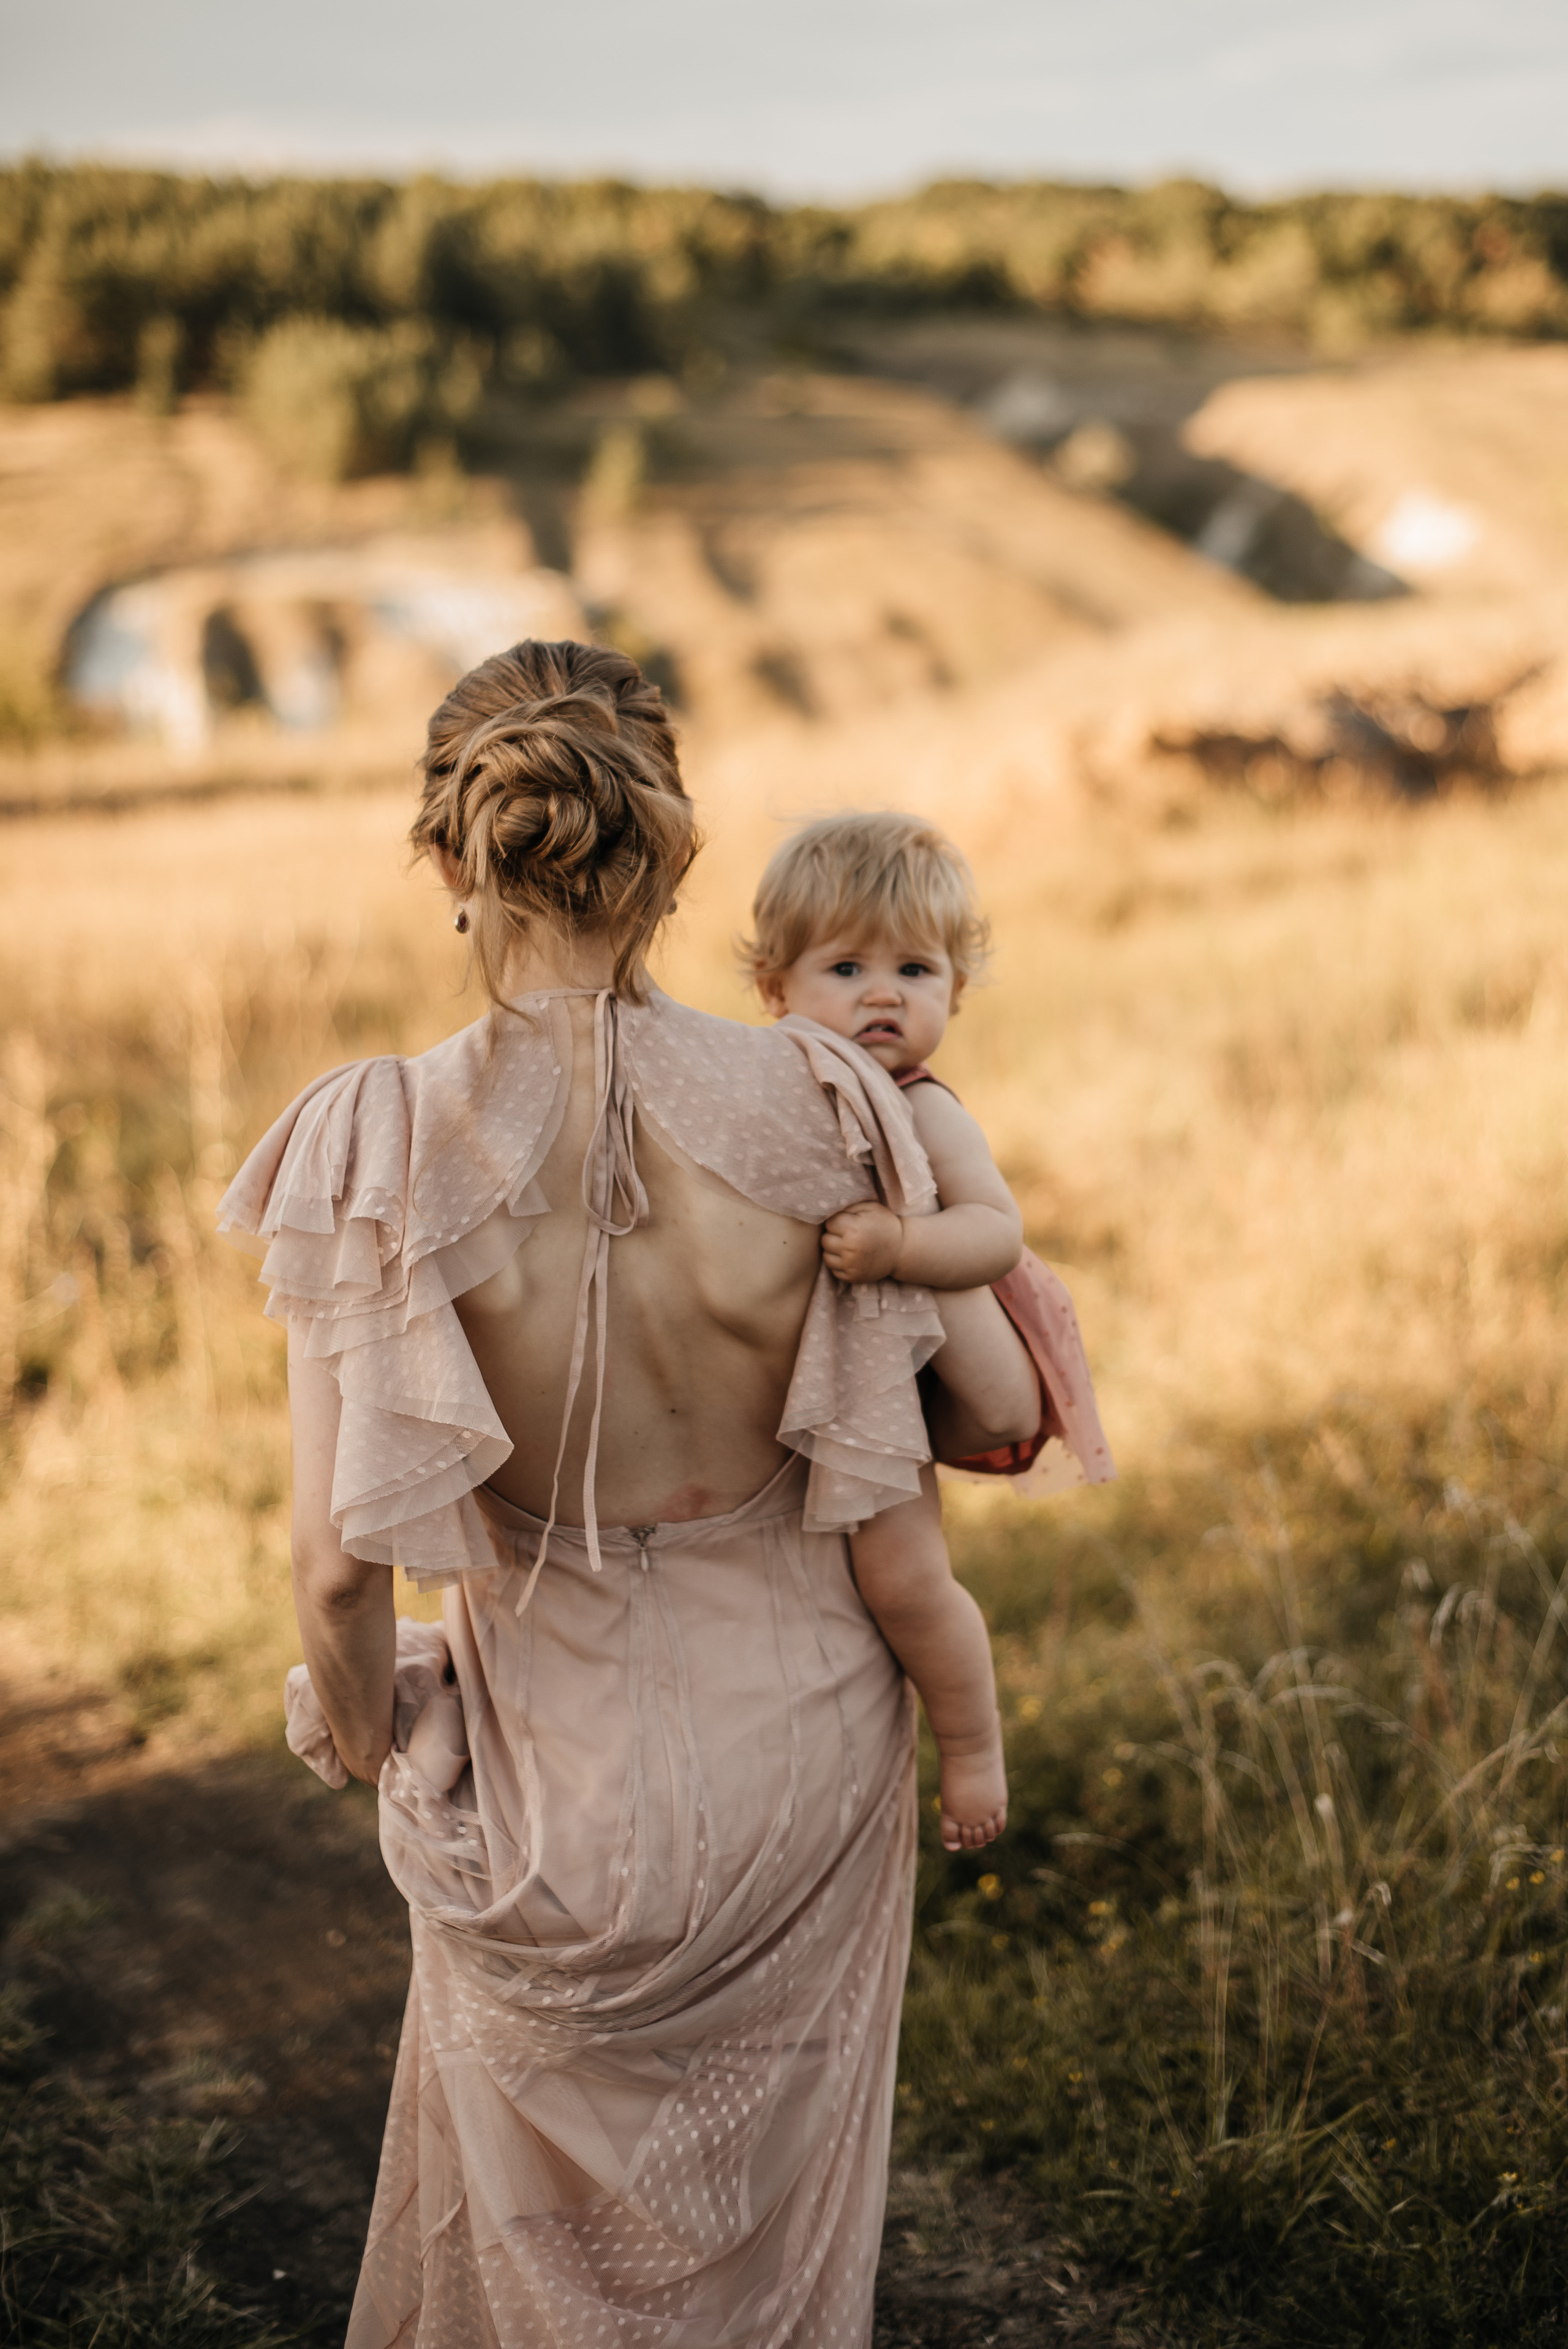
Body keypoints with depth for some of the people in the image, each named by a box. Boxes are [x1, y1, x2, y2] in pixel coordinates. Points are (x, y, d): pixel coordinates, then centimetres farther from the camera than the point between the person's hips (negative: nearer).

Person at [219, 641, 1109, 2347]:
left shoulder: (381, 1152, -23)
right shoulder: (815, 1110, -18)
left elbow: (337, 1567, -18)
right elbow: (995, 1423, -6)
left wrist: (368, 1745, 2)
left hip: (564, 1770, -2)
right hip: (806, 1739, 2)